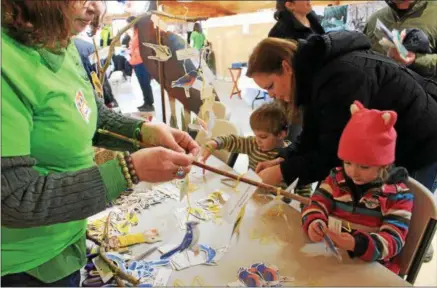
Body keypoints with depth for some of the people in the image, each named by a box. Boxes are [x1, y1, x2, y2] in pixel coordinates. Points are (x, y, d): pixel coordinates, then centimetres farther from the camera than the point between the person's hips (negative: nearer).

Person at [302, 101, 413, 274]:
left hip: (372, 268, -2)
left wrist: (357, 244, -32)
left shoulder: (398, 195, -6)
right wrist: (313, 222, -22)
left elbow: (394, 240, -14)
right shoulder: (336, 178, 4)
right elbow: (318, 204, 2)